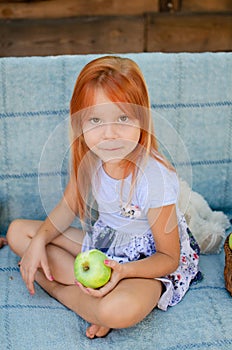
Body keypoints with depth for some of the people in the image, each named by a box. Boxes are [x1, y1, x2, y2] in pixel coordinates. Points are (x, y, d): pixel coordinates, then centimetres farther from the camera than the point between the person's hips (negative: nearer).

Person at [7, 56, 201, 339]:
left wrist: (123, 270, -36)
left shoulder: (155, 177, -29)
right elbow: (70, 205, 7)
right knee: (17, 231, 0)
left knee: (119, 310, -41)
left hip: (147, 260, -7)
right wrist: (40, 239, -9)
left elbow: (169, 258, -19)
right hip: (102, 243, 7)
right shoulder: (89, 158, -12)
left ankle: (58, 287, -11)